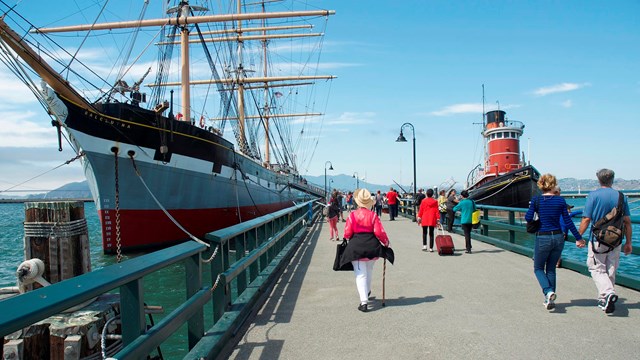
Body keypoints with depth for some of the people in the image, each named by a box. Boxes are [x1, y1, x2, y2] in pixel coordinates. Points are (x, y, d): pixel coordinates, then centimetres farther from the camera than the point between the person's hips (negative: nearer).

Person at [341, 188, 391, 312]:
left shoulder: (352, 215, -8)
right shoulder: (373, 215, -5)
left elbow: (347, 233, -7)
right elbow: (379, 232, -9)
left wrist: (349, 238, 16)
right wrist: (386, 242, 8)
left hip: (356, 246, -2)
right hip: (372, 246, 2)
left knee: (360, 274, 2)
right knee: (369, 270, 25)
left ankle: (364, 302, -8)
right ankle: (367, 292, 48)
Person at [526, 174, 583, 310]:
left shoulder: (536, 200, -8)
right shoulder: (560, 200, -2)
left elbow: (528, 218, -9)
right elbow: (567, 221, 0)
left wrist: (531, 206, 10)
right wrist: (578, 237, 9)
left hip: (542, 238, -3)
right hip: (558, 237, 3)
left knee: (538, 268, 12)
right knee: (551, 268, 17)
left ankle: (548, 292, -13)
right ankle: (550, 299, 17)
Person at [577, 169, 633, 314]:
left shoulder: (593, 195, -8)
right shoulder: (621, 196, 3)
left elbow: (586, 219, -11)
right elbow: (627, 221, 4)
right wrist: (628, 242, 12)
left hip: (598, 240, -4)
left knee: (597, 269, 5)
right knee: (611, 271, 13)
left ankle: (608, 292, -18)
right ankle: (604, 300, 21)